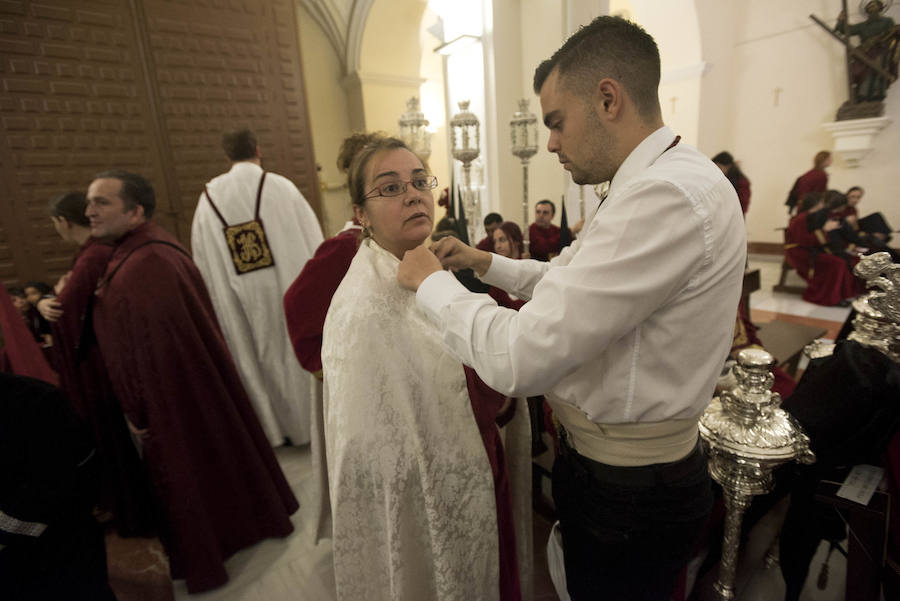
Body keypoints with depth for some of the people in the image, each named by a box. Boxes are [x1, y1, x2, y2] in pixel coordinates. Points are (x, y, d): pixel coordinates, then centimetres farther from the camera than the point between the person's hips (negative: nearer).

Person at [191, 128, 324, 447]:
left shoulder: (208, 197, 1)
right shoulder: (280, 187, -7)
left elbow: (204, 262, 5)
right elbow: (312, 241, -5)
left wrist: (221, 300, 16)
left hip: (239, 300, 3)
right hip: (287, 288, -2)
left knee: (256, 356, 15)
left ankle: (272, 426, 29)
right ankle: (309, 418, 25)